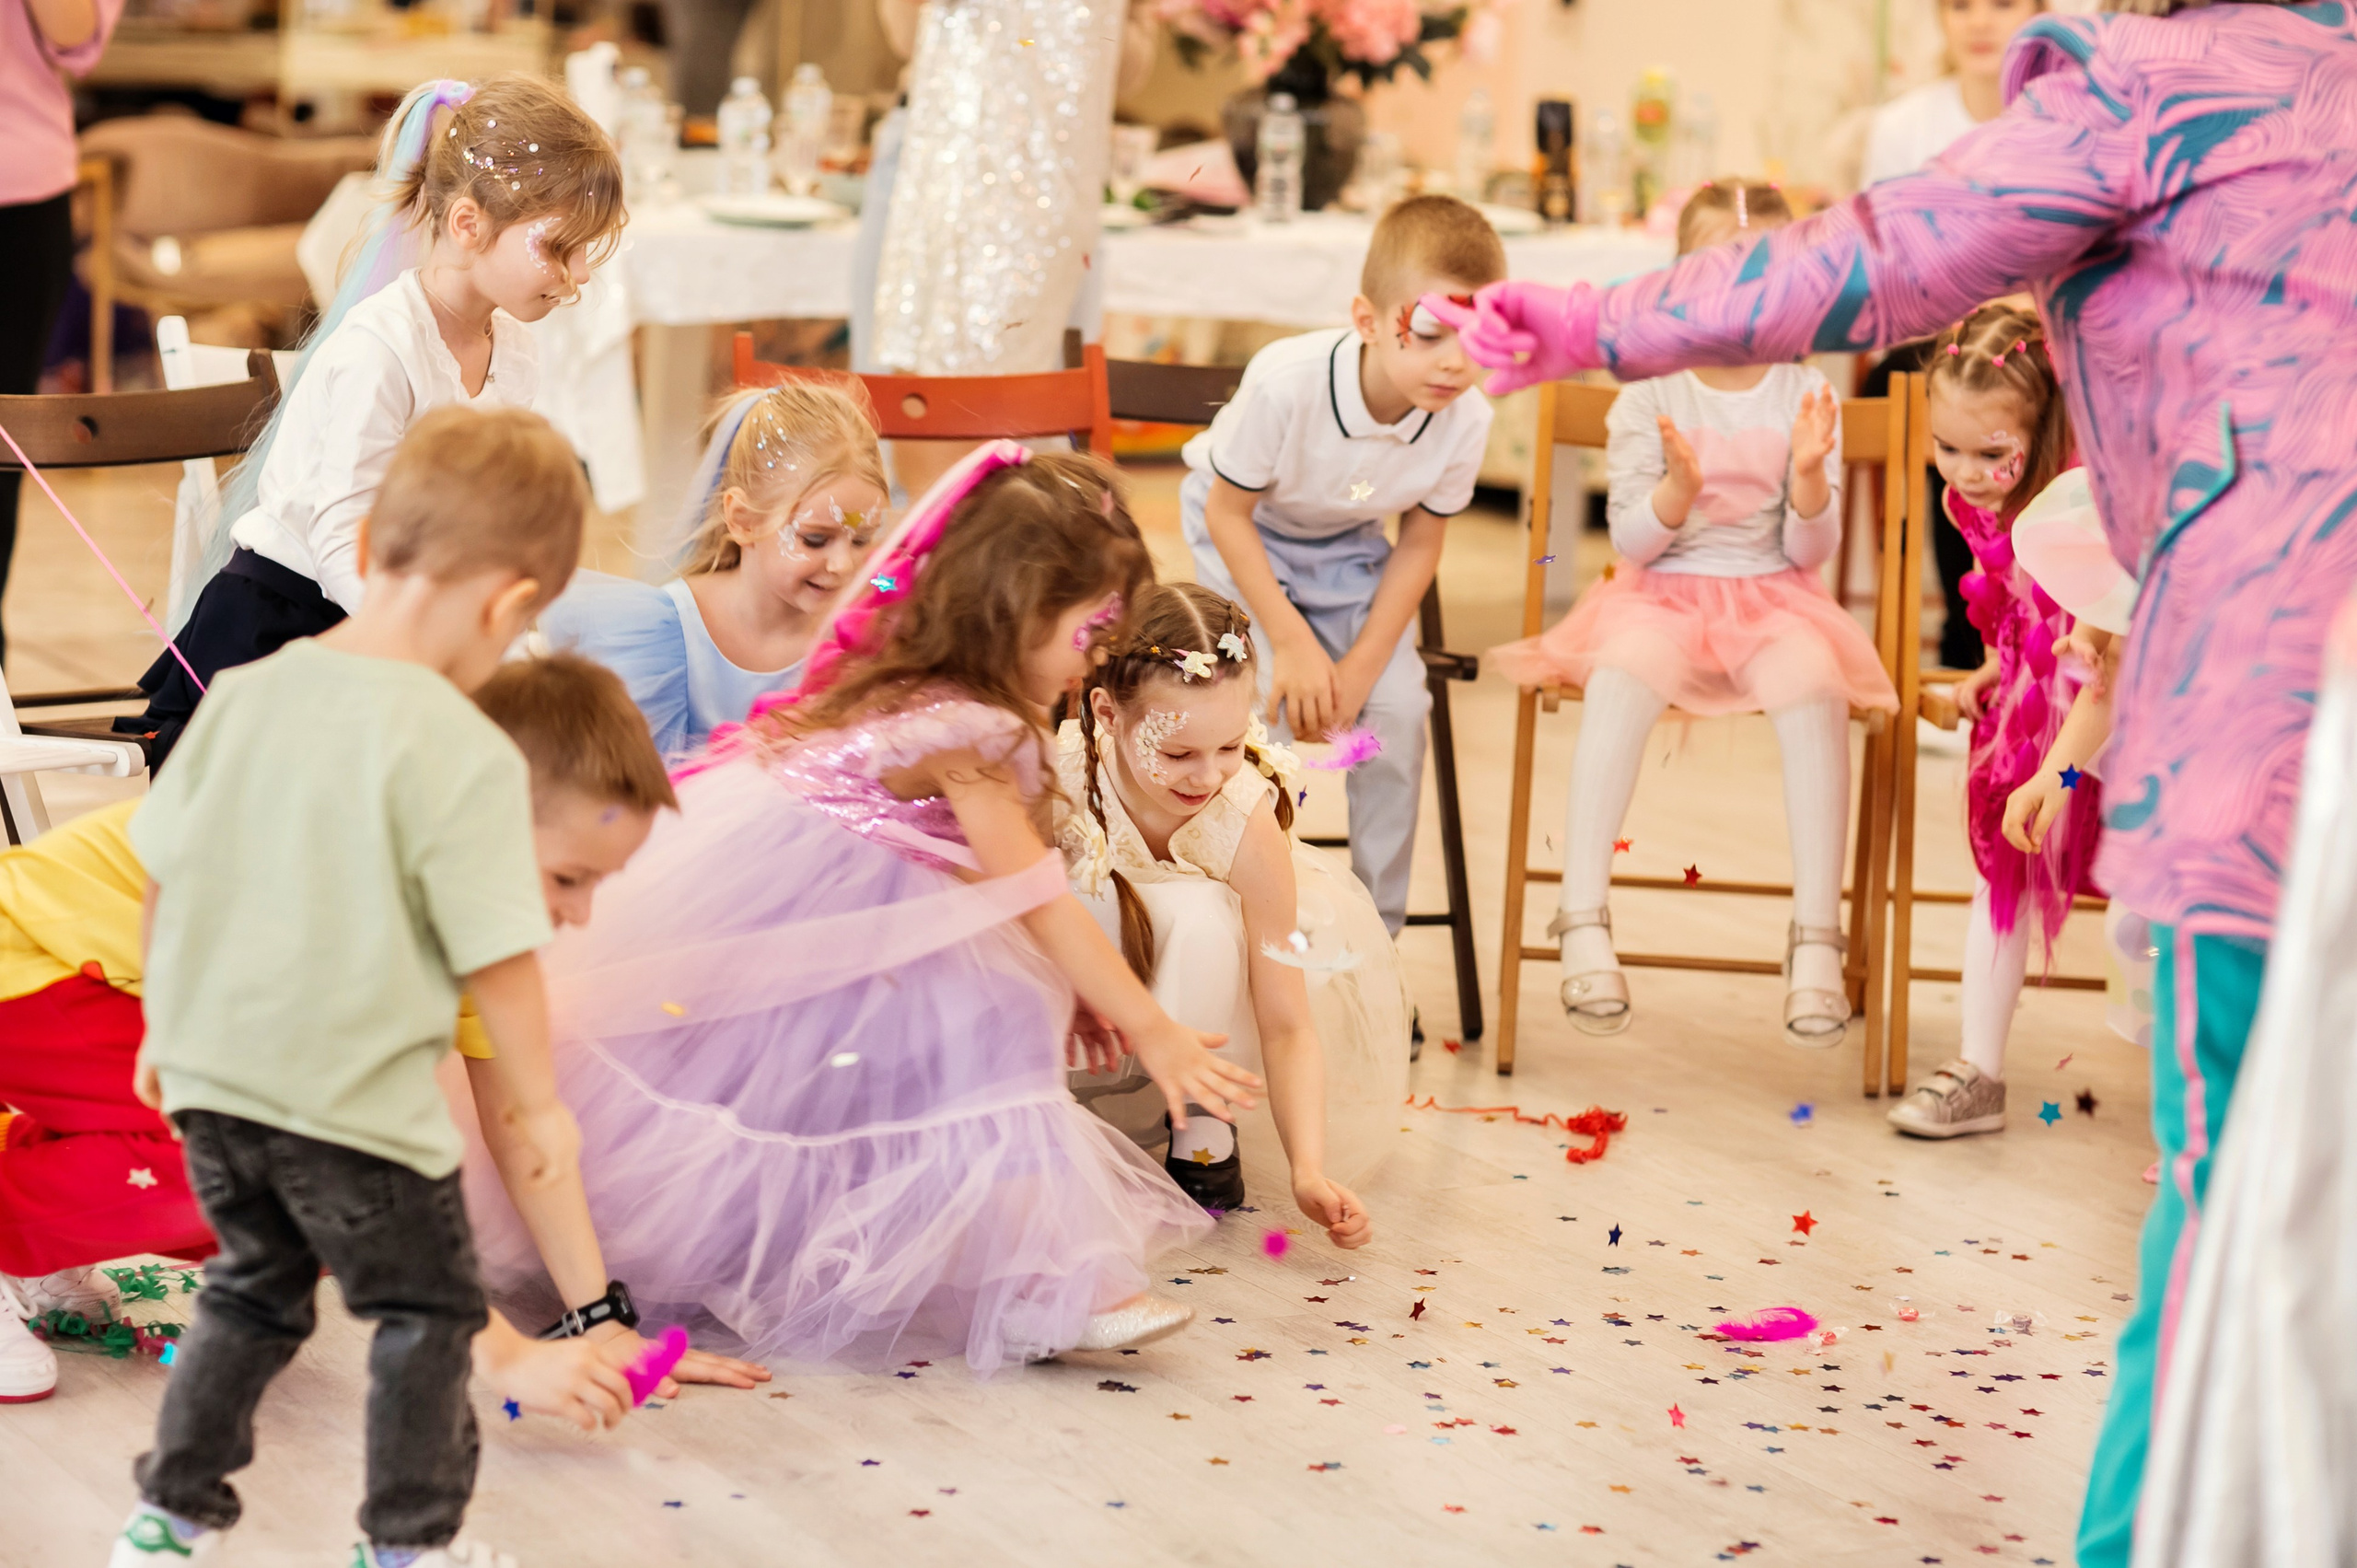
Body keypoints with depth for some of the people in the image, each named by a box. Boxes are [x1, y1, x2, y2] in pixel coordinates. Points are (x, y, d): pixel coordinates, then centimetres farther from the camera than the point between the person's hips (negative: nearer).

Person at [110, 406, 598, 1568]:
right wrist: (537, 1101, -1)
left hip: (212, 1078, 6)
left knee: (254, 1293, 26)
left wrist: (166, 1028, 21)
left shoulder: (244, 695, -1)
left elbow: (161, 875, 7)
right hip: (358, 1103, -6)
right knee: (426, 1312, 15)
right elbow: (495, 957, -16)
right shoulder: (465, 755, -19)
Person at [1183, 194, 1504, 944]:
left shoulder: (1466, 419, -27)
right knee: (1269, 700, -22)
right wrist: (1292, 643, -26)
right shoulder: (1285, 382, -38)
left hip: (1347, 546, 3)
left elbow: (1418, 545, -10)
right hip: (1246, 528, -3)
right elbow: (1228, 511, -23)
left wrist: (1360, 668, -15)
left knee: (1397, 707, -9)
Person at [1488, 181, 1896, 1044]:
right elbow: (1630, 543, -2)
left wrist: (1810, 481, -17)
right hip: (1663, 591, -1)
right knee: (1620, 674, -36)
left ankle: (1816, 936, -31)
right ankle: (1583, 923, -36)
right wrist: (1677, 490, -21)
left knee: (1812, 680, -34)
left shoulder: (1806, 397, 5)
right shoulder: (1648, 395, 2)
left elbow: (1810, 552, 2)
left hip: (1772, 596, 1)